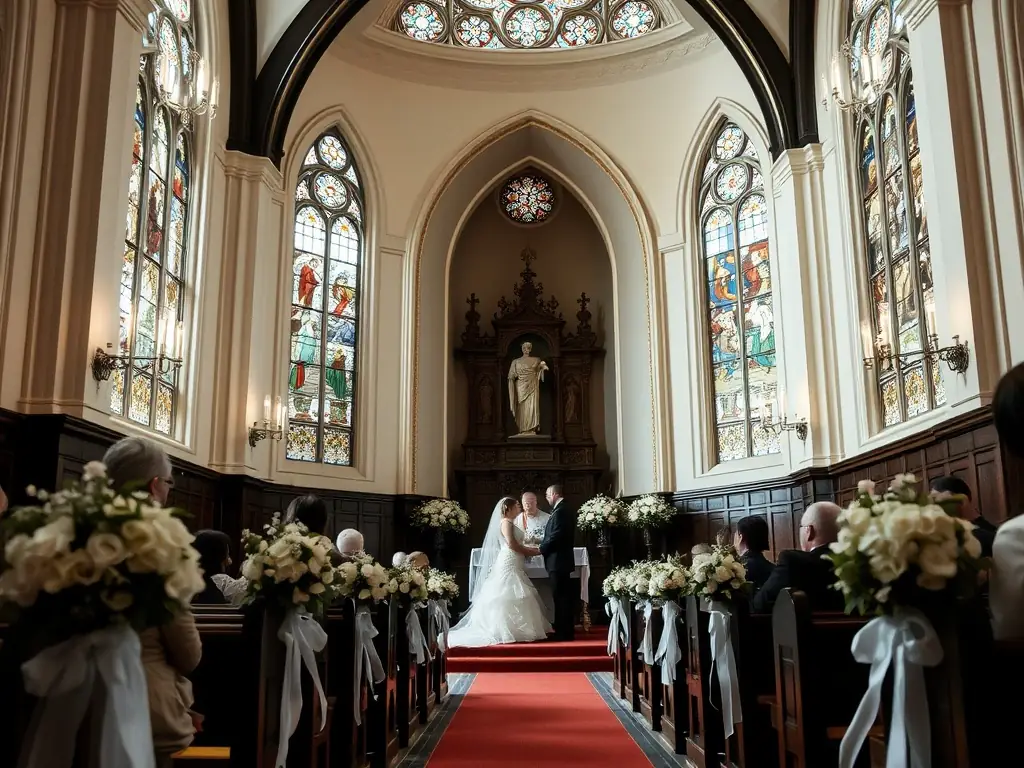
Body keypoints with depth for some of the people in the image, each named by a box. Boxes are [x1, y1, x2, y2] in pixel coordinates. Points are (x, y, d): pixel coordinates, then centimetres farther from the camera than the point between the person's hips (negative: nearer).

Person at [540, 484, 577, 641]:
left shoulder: (560, 511, -17)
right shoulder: (567, 509, 14)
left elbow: (555, 537, -22)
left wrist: (540, 549, -10)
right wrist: (544, 545, 13)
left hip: (557, 560, -10)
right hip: (564, 558, 10)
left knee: (560, 597, -5)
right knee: (565, 596, 13)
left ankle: (563, 632, -1)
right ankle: (567, 630, 19)